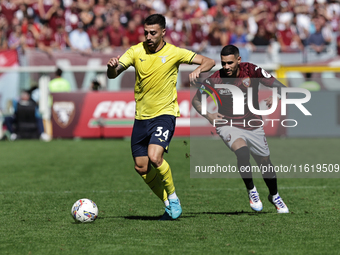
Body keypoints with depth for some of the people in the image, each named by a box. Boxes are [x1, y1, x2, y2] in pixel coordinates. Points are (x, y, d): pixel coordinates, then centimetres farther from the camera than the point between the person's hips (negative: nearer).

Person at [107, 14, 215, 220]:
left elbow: (209, 62, -5)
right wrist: (112, 67, -32)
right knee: (142, 168, 4)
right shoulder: (136, 52, 0)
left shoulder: (174, 53, -6)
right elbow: (113, 75, -8)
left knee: (154, 157, -25)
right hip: (141, 117, 4)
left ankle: (173, 197, -2)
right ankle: (169, 203, 24)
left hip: (164, 114, -4)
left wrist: (199, 70, -28)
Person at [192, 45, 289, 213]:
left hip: (253, 126, 2)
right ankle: (251, 190, -8)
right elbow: (196, 100, -1)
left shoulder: (252, 71, -15)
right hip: (228, 125, -2)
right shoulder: (215, 80, -16)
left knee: (265, 162, 10)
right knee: (242, 152, -31)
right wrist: (208, 115, -19)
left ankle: (274, 196, 39)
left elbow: (280, 86, -13)